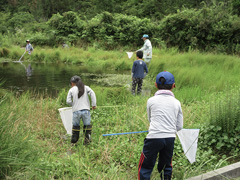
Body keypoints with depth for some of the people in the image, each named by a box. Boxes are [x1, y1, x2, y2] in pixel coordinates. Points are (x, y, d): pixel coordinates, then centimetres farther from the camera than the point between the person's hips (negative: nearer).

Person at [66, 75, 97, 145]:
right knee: (87, 125, 9)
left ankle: (74, 142, 17)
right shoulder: (86, 87, 8)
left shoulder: (71, 90, 6)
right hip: (86, 110, 0)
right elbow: (92, 93, -7)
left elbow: (68, 101, 0)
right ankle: (87, 139, 1)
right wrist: (94, 104, -5)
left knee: (75, 126, 12)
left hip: (76, 111, 0)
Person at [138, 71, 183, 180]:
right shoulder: (176, 103, 5)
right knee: (166, 167, 20)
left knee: (145, 167, 6)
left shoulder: (151, 101, 0)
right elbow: (179, 127, 9)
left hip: (154, 138, -3)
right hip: (170, 138, 3)